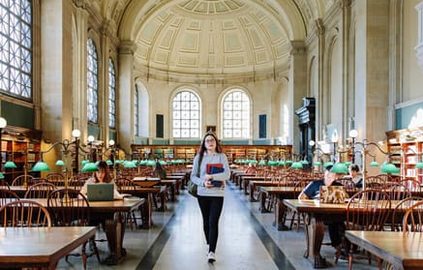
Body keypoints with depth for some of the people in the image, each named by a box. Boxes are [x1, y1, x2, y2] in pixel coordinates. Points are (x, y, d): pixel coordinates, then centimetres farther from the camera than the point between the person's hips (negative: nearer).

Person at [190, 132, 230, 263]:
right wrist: (203, 182, -15)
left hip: (217, 194, -2)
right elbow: (193, 176, 3)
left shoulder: (221, 156, 1)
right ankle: (209, 245, 33)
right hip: (202, 194, 3)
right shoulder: (199, 157, 5)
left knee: (213, 222, -10)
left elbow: (227, 174, -9)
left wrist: (211, 176, -18)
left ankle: (212, 252, -9)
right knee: (206, 221, 14)